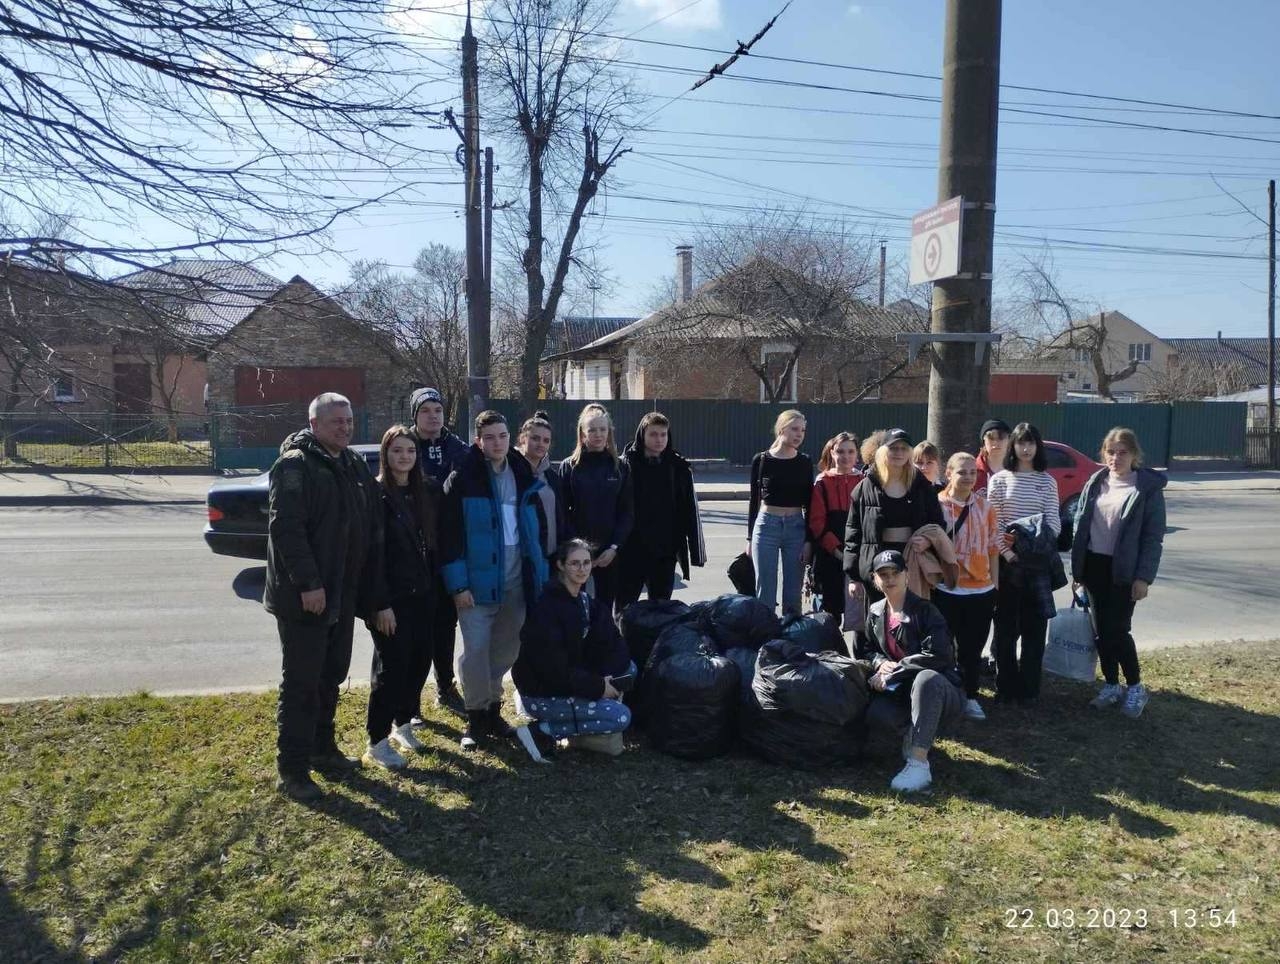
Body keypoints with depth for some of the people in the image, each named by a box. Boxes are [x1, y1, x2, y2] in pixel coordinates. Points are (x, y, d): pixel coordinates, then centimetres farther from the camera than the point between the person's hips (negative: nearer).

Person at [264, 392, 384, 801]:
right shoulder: (295, 465, -14)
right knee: (301, 683, -1)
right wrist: (308, 583, -26)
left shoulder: (354, 465, 12)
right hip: (303, 596, -8)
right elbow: (285, 528, -22)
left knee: (331, 676, 18)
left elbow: (371, 526, 16)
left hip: (342, 595, 8)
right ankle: (292, 770, 10)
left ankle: (322, 748, 33)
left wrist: (368, 588, 11)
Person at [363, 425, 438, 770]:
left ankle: (402, 723, 29)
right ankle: (377, 742, 10)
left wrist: (433, 588, 6)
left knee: (420, 660, 11)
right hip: (392, 597, -6)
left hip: (421, 594, 6)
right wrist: (381, 603, -18)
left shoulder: (426, 492, 8)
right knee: (391, 666, -2)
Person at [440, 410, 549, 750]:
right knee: (475, 650, -3)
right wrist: (457, 584, -15)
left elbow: (539, 528, 15)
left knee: (506, 649, 11)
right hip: (478, 580, -4)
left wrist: (540, 576, 10)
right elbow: (450, 534, -10)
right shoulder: (463, 479, -7)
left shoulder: (524, 477, 9)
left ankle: (493, 710, 27)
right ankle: (476, 718, 12)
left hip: (516, 581, 5)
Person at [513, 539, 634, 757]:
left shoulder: (583, 598, 3)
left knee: (627, 667, 1)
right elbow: (553, 669, -24)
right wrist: (597, 687, -17)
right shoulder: (548, 608, -24)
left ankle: (589, 730, 6)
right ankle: (543, 730, -6)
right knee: (621, 716, -15)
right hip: (542, 695, -8)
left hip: (570, 681, 8)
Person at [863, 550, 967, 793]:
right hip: (903, 692, 4)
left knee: (926, 678, -42)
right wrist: (880, 663, -10)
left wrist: (891, 673, -22)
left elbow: (937, 656, -25)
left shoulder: (924, 611, -13)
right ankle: (912, 732, 4)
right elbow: (870, 650, 16)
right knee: (875, 714, -30)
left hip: (939, 691, -4)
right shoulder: (875, 612, 6)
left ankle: (919, 763, -37)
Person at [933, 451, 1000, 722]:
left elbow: (993, 548, 10)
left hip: (981, 590, 3)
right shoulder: (936, 504, -7)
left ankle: (970, 697, 25)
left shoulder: (984, 507, 6)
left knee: (973, 648, 13)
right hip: (946, 590, -3)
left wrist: (995, 585, 9)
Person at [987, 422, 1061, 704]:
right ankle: (1006, 687, 13)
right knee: (1006, 625, 4)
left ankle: (1029, 688, 13)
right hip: (1006, 559, -1)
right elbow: (993, 523, -2)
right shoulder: (999, 480, 2)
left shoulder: (1047, 481, 5)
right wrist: (1007, 553, -13)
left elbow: (1054, 522, 0)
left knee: (1034, 626, 4)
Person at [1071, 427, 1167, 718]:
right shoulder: (1095, 483, 6)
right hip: (1094, 566, 5)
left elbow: (1154, 537, -9)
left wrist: (1144, 577, -14)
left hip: (1124, 570, -5)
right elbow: (1079, 524, 10)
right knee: (1102, 629, 10)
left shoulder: (1149, 487, -8)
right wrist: (1078, 567, 6)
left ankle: (1136, 687, 14)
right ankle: (1111, 685, 22)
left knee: (1117, 630, -5)